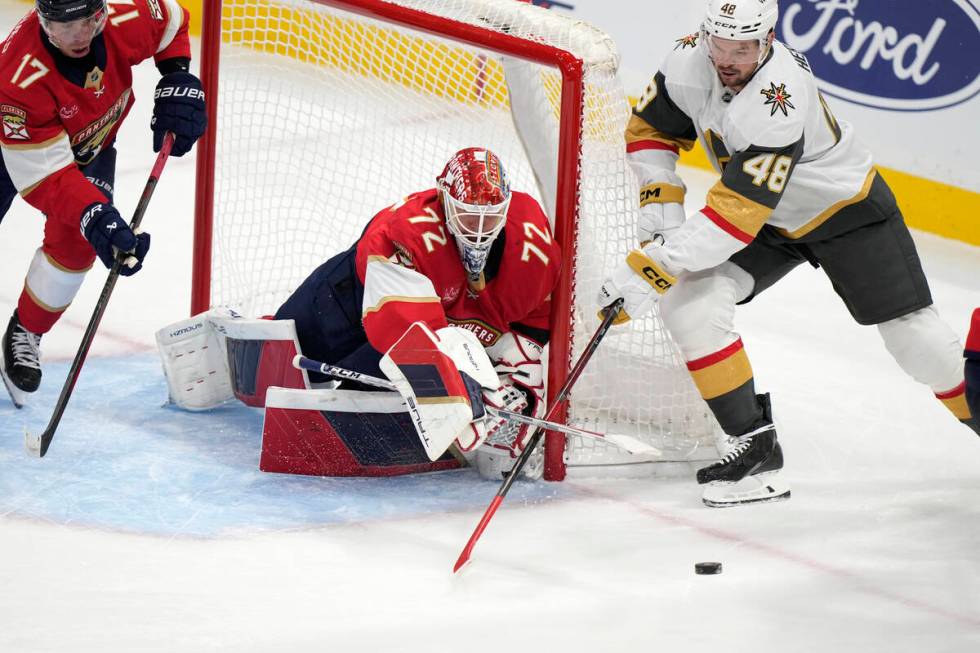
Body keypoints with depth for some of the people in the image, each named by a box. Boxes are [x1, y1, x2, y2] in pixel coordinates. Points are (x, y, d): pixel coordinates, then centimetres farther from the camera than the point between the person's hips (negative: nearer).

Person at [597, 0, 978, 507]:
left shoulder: (778, 100, -40)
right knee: (688, 305, -15)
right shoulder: (689, 62, -20)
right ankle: (754, 445, -8)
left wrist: (649, 268, -46)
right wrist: (659, 203, -14)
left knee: (912, 336, -5)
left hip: (845, 205, -6)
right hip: (769, 221, 6)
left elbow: (736, 217, -43)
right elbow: (649, 129, 0)